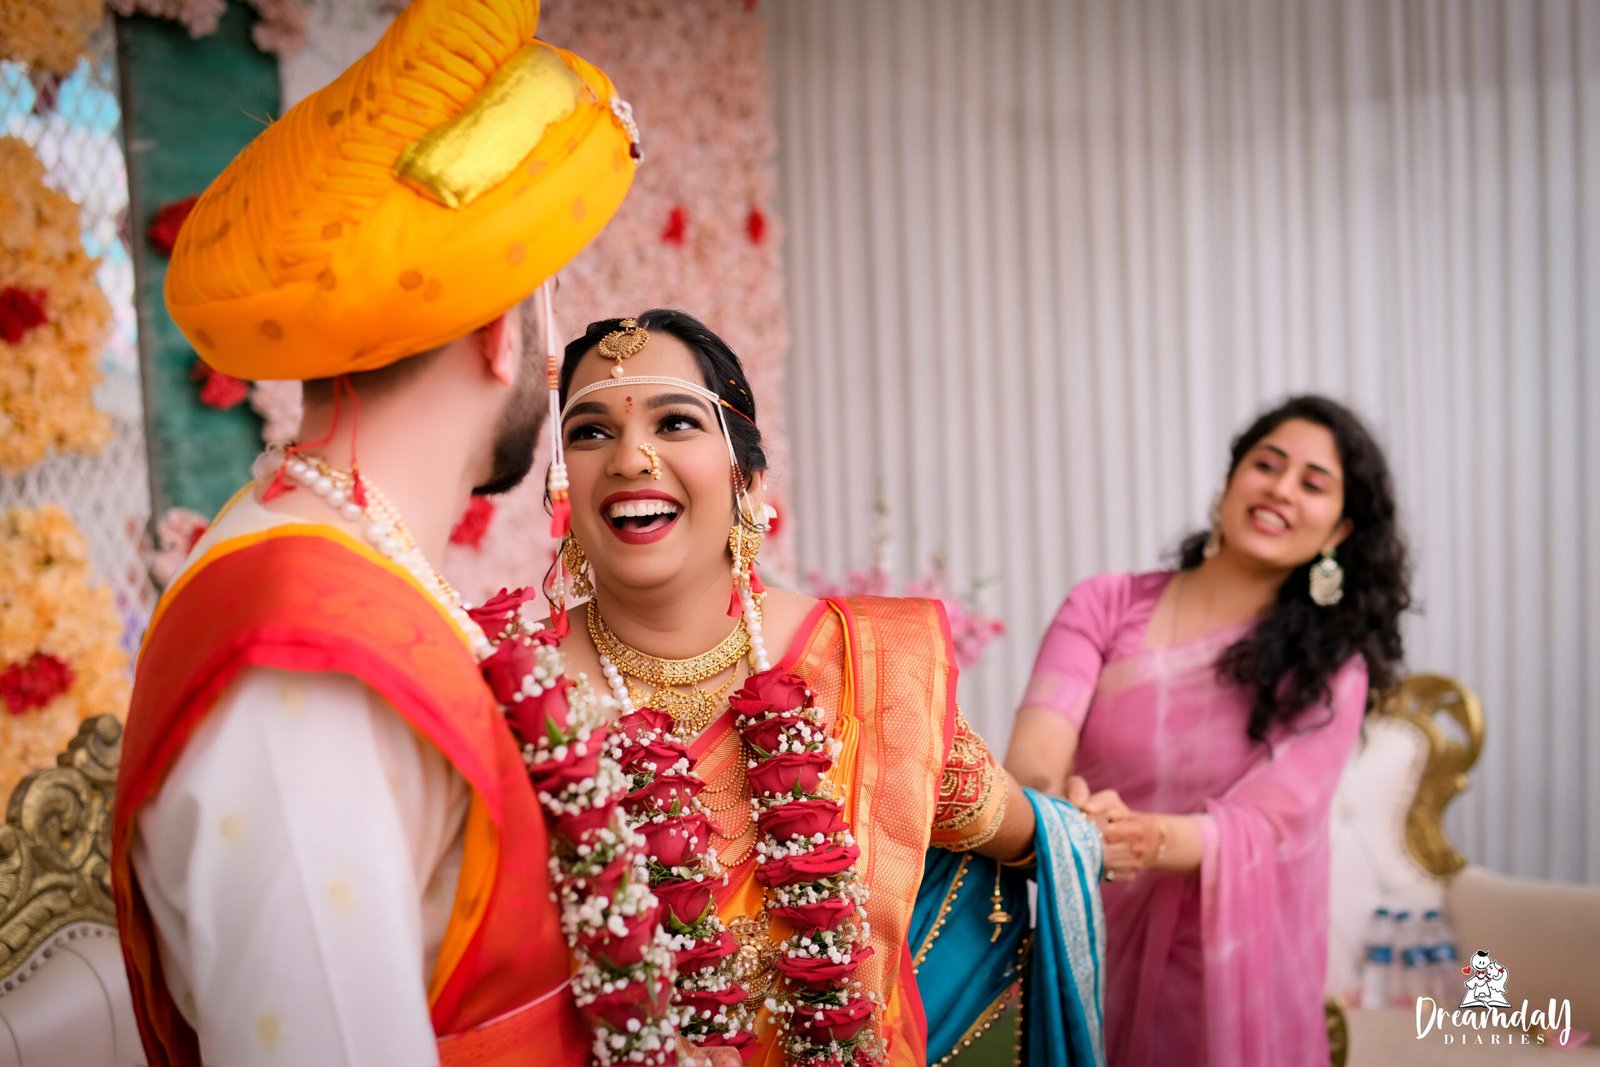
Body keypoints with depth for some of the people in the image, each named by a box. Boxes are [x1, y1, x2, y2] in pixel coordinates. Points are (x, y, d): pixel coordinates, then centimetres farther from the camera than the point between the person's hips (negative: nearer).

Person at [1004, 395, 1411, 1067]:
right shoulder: (1105, 605, -5)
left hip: (1233, 972, 0)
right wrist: (1057, 805, -41)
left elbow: (1262, 823, -19)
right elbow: (1035, 751, -18)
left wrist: (1149, 838, -39)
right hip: (1091, 951, 1)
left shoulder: (1329, 665, -6)